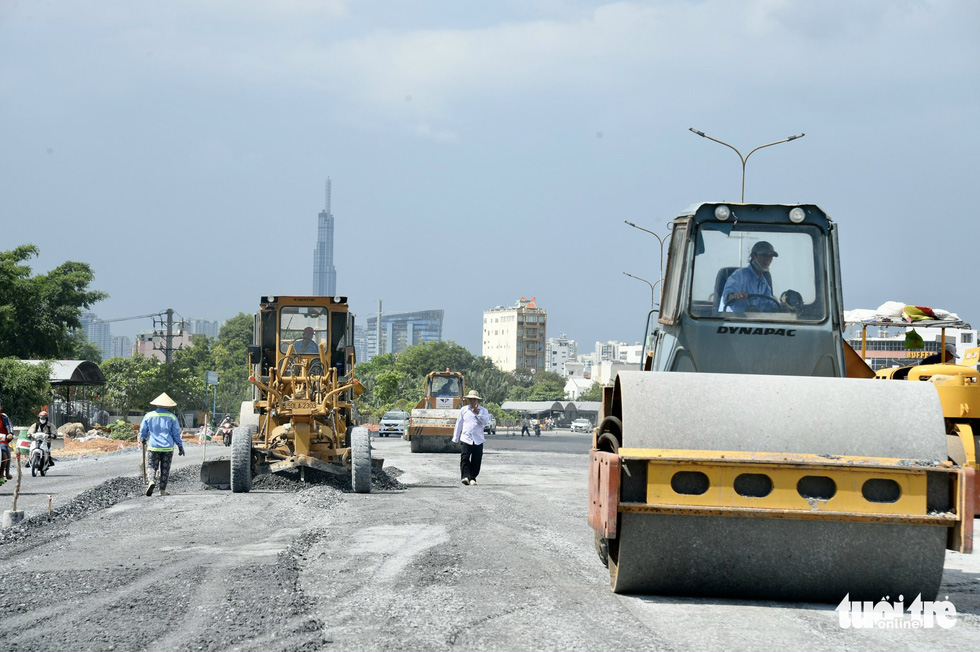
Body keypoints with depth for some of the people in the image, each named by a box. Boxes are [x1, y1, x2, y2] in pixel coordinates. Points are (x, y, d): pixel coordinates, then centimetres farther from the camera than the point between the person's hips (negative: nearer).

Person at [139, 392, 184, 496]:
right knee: (165, 469, 7)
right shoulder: (171, 417, 0)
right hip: (168, 448, 0)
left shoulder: (149, 416, 2)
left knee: (153, 467, 5)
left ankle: (152, 481, -23)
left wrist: (143, 441, 30)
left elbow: (142, 431, 9)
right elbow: (176, 433, 0)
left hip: (153, 447, 0)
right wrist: (180, 446, 8)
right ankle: (162, 490, 6)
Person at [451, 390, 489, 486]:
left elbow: (485, 421, -8)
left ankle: (472, 478, 12)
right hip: (466, 438, 0)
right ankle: (465, 476, -21)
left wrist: (478, 413, -17)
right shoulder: (463, 410, 12)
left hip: (478, 440, 0)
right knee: (464, 458, -15)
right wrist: (455, 438, 16)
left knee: (476, 460, 1)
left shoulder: (483, 410, 8)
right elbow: (459, 424, 16)